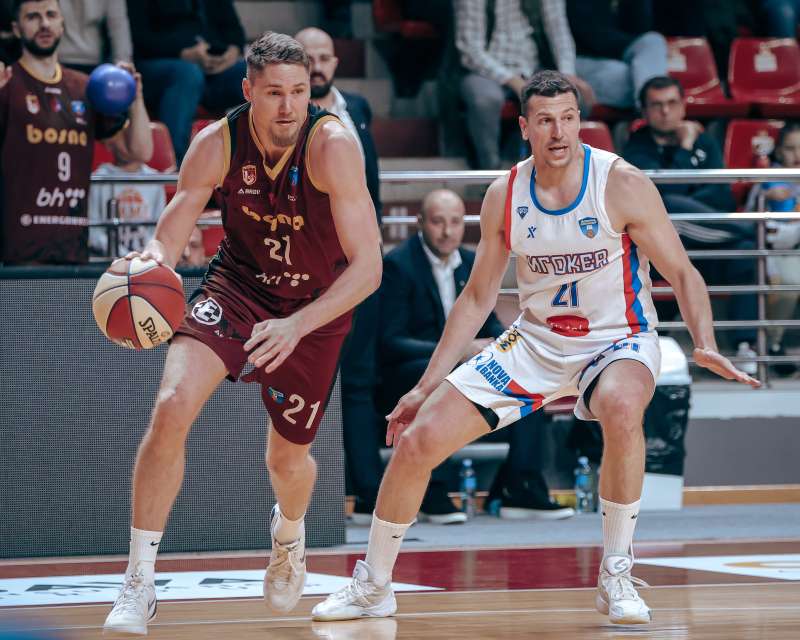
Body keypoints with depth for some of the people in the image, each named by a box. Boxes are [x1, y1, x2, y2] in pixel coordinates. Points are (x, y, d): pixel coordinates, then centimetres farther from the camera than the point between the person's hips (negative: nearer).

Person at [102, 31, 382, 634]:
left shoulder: (332, 146, -29)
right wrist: (149, 267, -41)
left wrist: (296, 326, -41)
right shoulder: (216, 145, -20)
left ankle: (289, 533, 54)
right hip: (237, 287, 1)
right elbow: (167, 239, -17)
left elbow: (368, 267, -30)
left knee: (288, 458, 13)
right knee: (172, 408, -24)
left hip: (316, 309, -1)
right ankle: (139, 584, -13)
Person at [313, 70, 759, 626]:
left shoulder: (622, 184, -16)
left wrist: (705, 344, -28)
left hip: (618, 341, -4)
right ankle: (372, 588, 14)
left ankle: (617, 577, -22)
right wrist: (426, 386, 6)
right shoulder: (504, 197, -4)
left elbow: (682, 273, -10)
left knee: (621, 407, -40)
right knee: (418, 439, -7)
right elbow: (477, 298, 7)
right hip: (536, 343, 4)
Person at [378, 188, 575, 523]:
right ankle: (432, 492, -29)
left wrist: (506, 341, -10)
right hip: (403, 377, -7)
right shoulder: (398, 264, -12)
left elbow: (487, 323, 17)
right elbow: (390, 342, -18)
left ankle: (519, 488, -13)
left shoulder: (471, 263, 10)